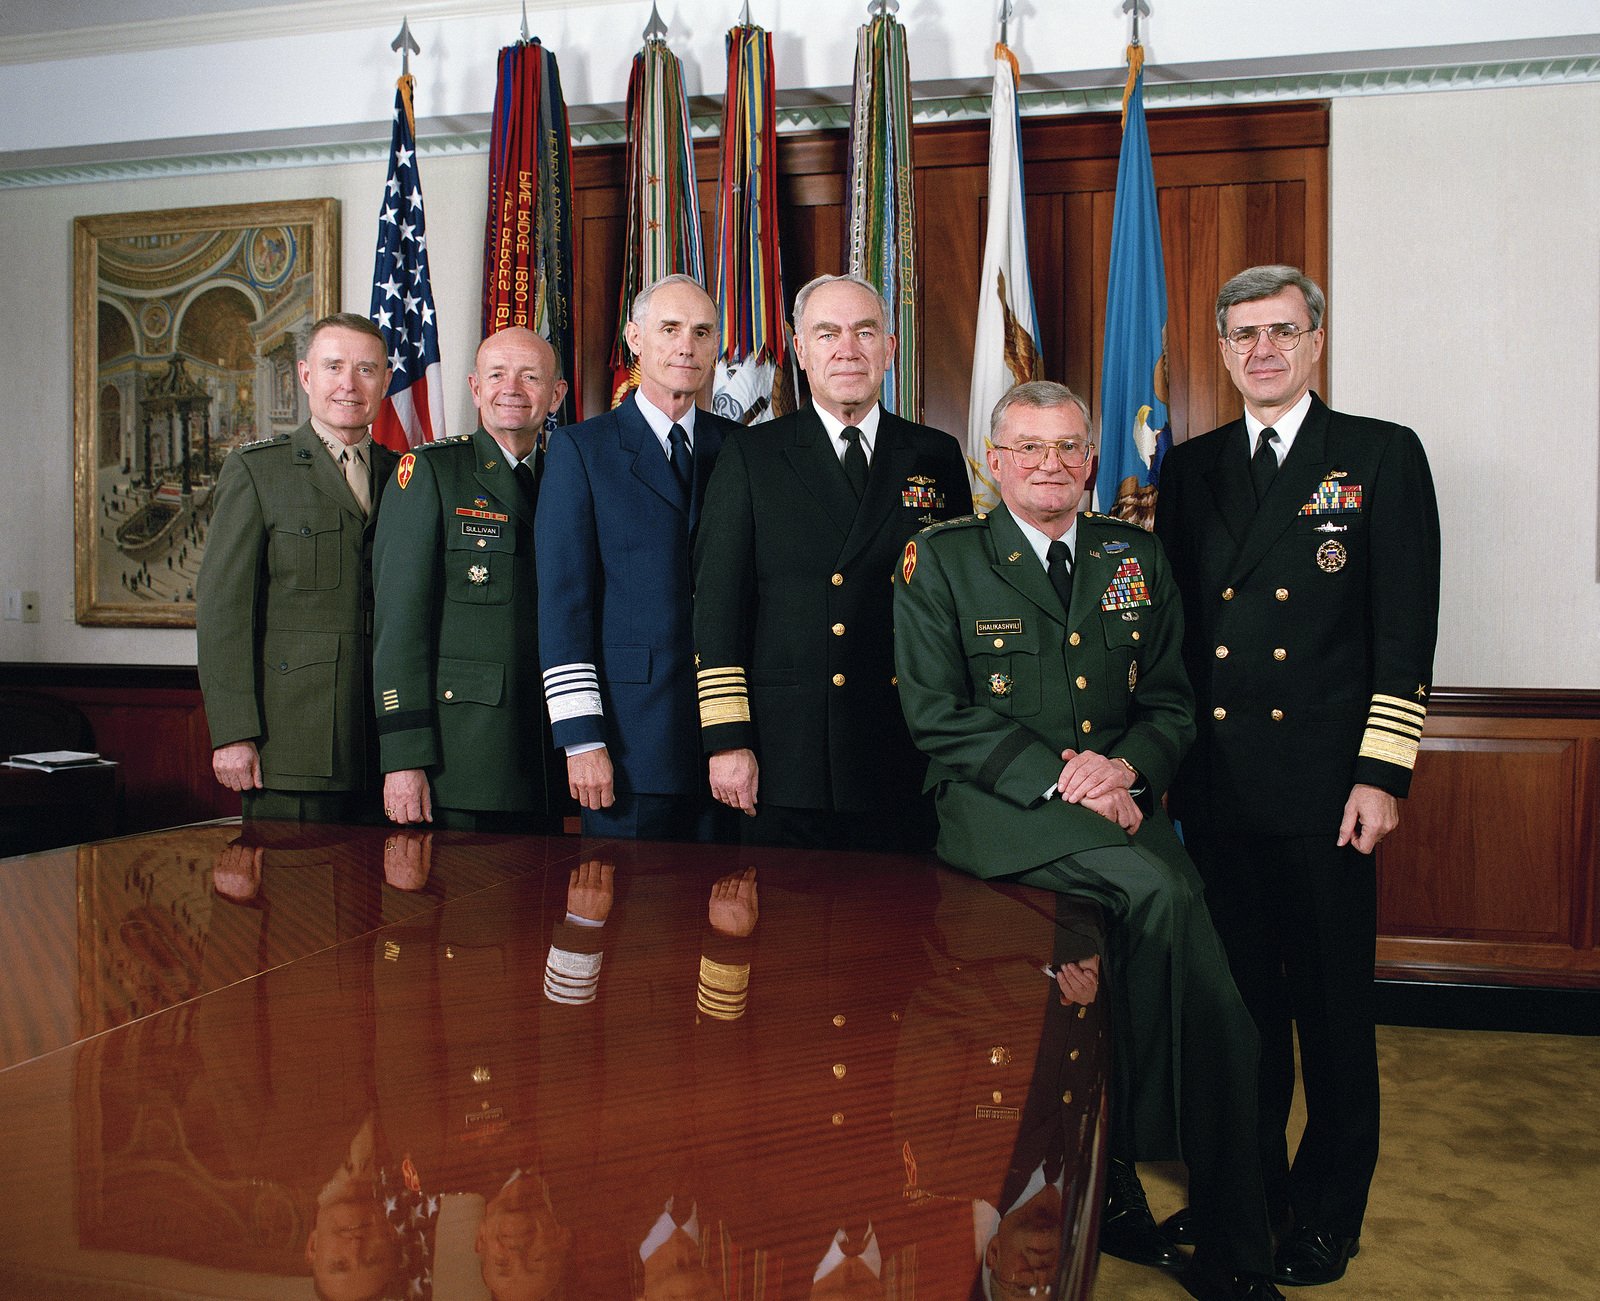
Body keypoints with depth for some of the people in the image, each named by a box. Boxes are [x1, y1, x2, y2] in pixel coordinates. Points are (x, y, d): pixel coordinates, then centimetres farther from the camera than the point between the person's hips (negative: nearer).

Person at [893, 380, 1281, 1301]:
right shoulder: (940, 559, 5)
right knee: (1161, 892, -32)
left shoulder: (1139, 558, 17)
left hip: (1118, 801, 4)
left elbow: (1174, 703, 14)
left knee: (1219, 1008, -18)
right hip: (994, 806, -3)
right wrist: (1057, 778, -14)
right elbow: (937, 713, -3)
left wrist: (1125, 768, -9)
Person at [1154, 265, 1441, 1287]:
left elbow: (1406, 630, -3)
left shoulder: (1383, 456, 1)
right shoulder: (1191, 468, 12)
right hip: (1215, 782, 3)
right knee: (1236, 999, 13)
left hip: (1323, 783, -3)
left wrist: (1382, 774, -10)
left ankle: (1325, 1216, 24)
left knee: (1333, 1011, 7)